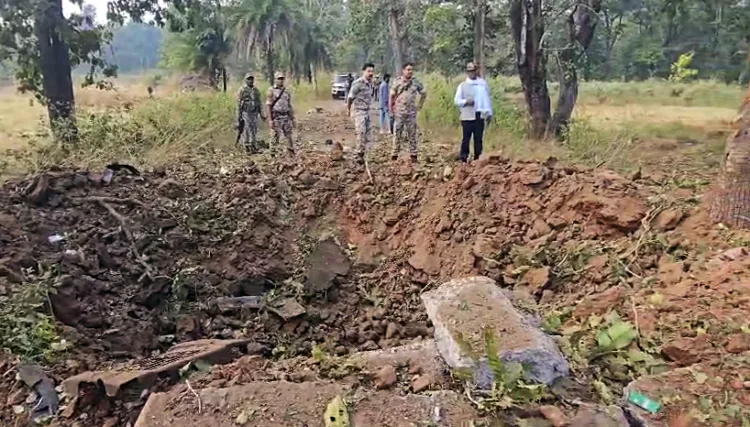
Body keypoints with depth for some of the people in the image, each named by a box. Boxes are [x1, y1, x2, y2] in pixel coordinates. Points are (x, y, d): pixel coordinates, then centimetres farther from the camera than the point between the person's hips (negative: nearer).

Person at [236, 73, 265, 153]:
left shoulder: (256, 90, 10)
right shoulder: (242, 90, -5)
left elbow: (259, 103, 14)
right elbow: (239, 103, -5)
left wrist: (262, 114, 8)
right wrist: (239, 115, -9)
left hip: (254, 113, 5)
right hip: (245, 113, -5)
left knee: (254, 131, 6)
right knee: (246, 131, -3)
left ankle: (254, 147, 13)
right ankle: (247, 147, 2)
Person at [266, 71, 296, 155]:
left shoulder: (286, 91, 12)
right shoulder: (272, 91, -3)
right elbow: (269, 106, -6)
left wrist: (292, 119, 12)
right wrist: (270, 120, -13)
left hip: (286, 117, 4)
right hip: (276, 117, -4)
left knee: (289, 136, 4)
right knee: (275, 136, -1)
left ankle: (292, 154, 10)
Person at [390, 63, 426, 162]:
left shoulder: (416, 82, 2)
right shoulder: (397, 82, -1)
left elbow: (424, 94, 15)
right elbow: (392, 96, 3)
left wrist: (420, 105, 9)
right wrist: (390, 108, -2)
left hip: (411, 112, 1)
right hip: (399, 112, -1)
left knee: (412, 134, 4)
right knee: (397, 133, 2)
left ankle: (413, 155, 10)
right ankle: (395, 154, 9)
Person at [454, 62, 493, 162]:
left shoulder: (483, 83, 10)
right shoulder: (462, 85, 3)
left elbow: (487, 99, 14)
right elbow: (457, 100, 2)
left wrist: (489, 113, 12)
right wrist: (466, 101, -16)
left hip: (480, 115, 3)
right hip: (467, 116, -2)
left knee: (479, 138, 6)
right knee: (466, 138, -3)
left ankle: (477, 158, 13)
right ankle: (463, 158, 1)